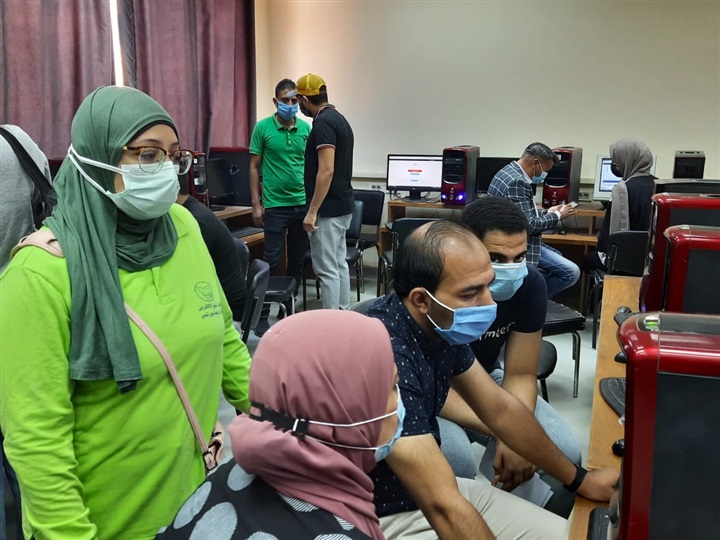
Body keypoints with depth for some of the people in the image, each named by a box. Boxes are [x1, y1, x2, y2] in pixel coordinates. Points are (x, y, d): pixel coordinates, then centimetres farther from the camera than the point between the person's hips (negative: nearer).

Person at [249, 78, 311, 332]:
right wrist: (256, 204, -6)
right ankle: (262, 313, 9)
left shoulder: (306, 128, 5)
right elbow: (254, 167, -1)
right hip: (275, 206, -3)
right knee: (272, 261, -2)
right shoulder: (263, 128, -3)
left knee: (298, 259, 11)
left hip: (303, 204, 4)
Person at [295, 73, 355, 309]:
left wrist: (312, 211, -21)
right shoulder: (339, 119, 14)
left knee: (326, 269, -4)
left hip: (327, 208, -10)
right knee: (339, 264, 14)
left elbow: (326, 170, -24)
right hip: (342, 204, 10)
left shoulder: (323, 122, -16)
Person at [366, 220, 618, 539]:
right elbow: (445, 508, -33)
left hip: (430, 487, 7)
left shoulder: (441, 326, -6)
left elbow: (500, 409, 8)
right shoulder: (387, 356, -33)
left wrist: (578, 479, 16)